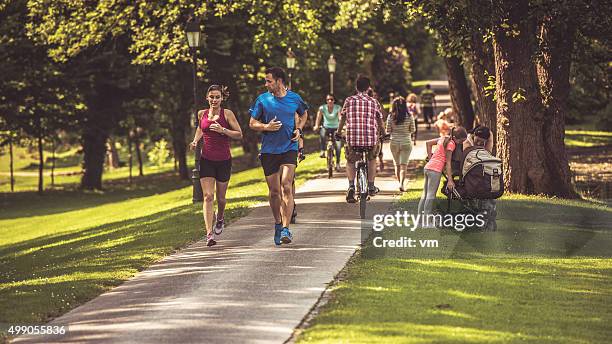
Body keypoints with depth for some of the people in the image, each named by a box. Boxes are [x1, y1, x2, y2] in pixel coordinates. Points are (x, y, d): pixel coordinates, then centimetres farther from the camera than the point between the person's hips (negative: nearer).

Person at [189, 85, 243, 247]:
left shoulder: (227, 114, -6)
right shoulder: (202, 114, 4)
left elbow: (239, 134, -6)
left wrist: (223, 130, -20)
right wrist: (195, 141, 9)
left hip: (224, 160, -1)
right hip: (206, 160, 1)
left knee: (220, 197, 12)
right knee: (208, 196, -12)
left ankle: (220, 218, 46)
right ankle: (209, 233, -17)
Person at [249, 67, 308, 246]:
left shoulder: (294, 98, 3)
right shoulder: (262, 100, 1)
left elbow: (303, 114, 24)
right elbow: (252, 123, 7)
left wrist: (299, 129, 5)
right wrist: (266, 127, -13)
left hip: (289, 148, -1)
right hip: (269, 150, 1)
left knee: (286, 187, -15)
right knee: (274, 191, 6)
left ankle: (285, 229, -17)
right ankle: (278, 224, 27)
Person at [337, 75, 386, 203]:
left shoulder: (349, 100, 4)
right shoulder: (374, 102, 5)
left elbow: (342, 118, 10)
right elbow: (380, 121, 10)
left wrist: (338, 133, 23)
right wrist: (383, 134, 25)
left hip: (352, 137, -1)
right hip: (371, 138, 1)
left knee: (350, 161, 18)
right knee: (372, 159, 27)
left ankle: (351, 185, -5)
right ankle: (371, 186, 26)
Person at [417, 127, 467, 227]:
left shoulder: (444, 139, 15)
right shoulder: (451, 144, -9)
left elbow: (428, 143, 24)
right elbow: (448, 163, -13)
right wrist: (450, 180, -14)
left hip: (428, 167, 9)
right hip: (435, 170, -9)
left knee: (425, 194, 12)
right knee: (431, 194, -8)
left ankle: (419, 215, 14)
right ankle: (426, 219, -11)